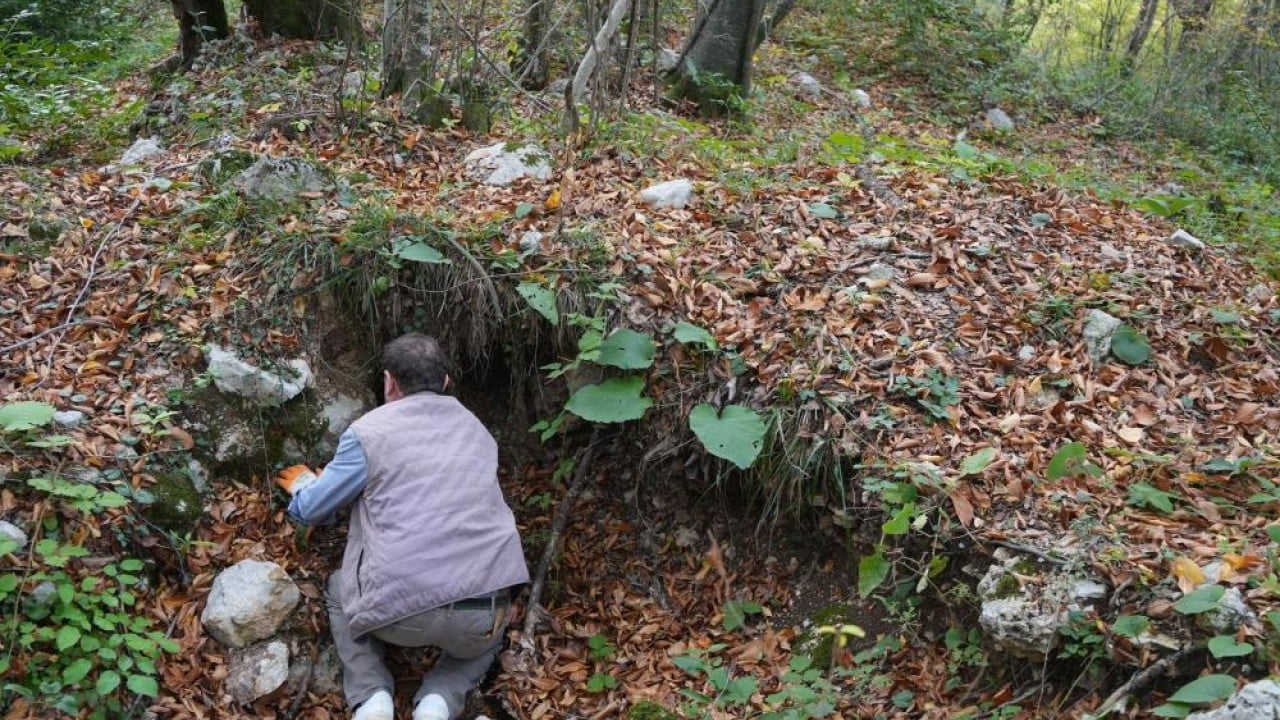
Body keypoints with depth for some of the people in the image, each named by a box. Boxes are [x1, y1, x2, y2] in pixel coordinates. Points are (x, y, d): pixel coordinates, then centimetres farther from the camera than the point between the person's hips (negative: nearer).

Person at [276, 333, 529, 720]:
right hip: (480, 615, 2)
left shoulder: (369, 431, 5)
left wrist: (302, 484, 40)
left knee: (340, 589, 32)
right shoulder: (475, 429, 19)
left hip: (400, 609, -2)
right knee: (487, 635, 39)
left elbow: (310, 510, 16)